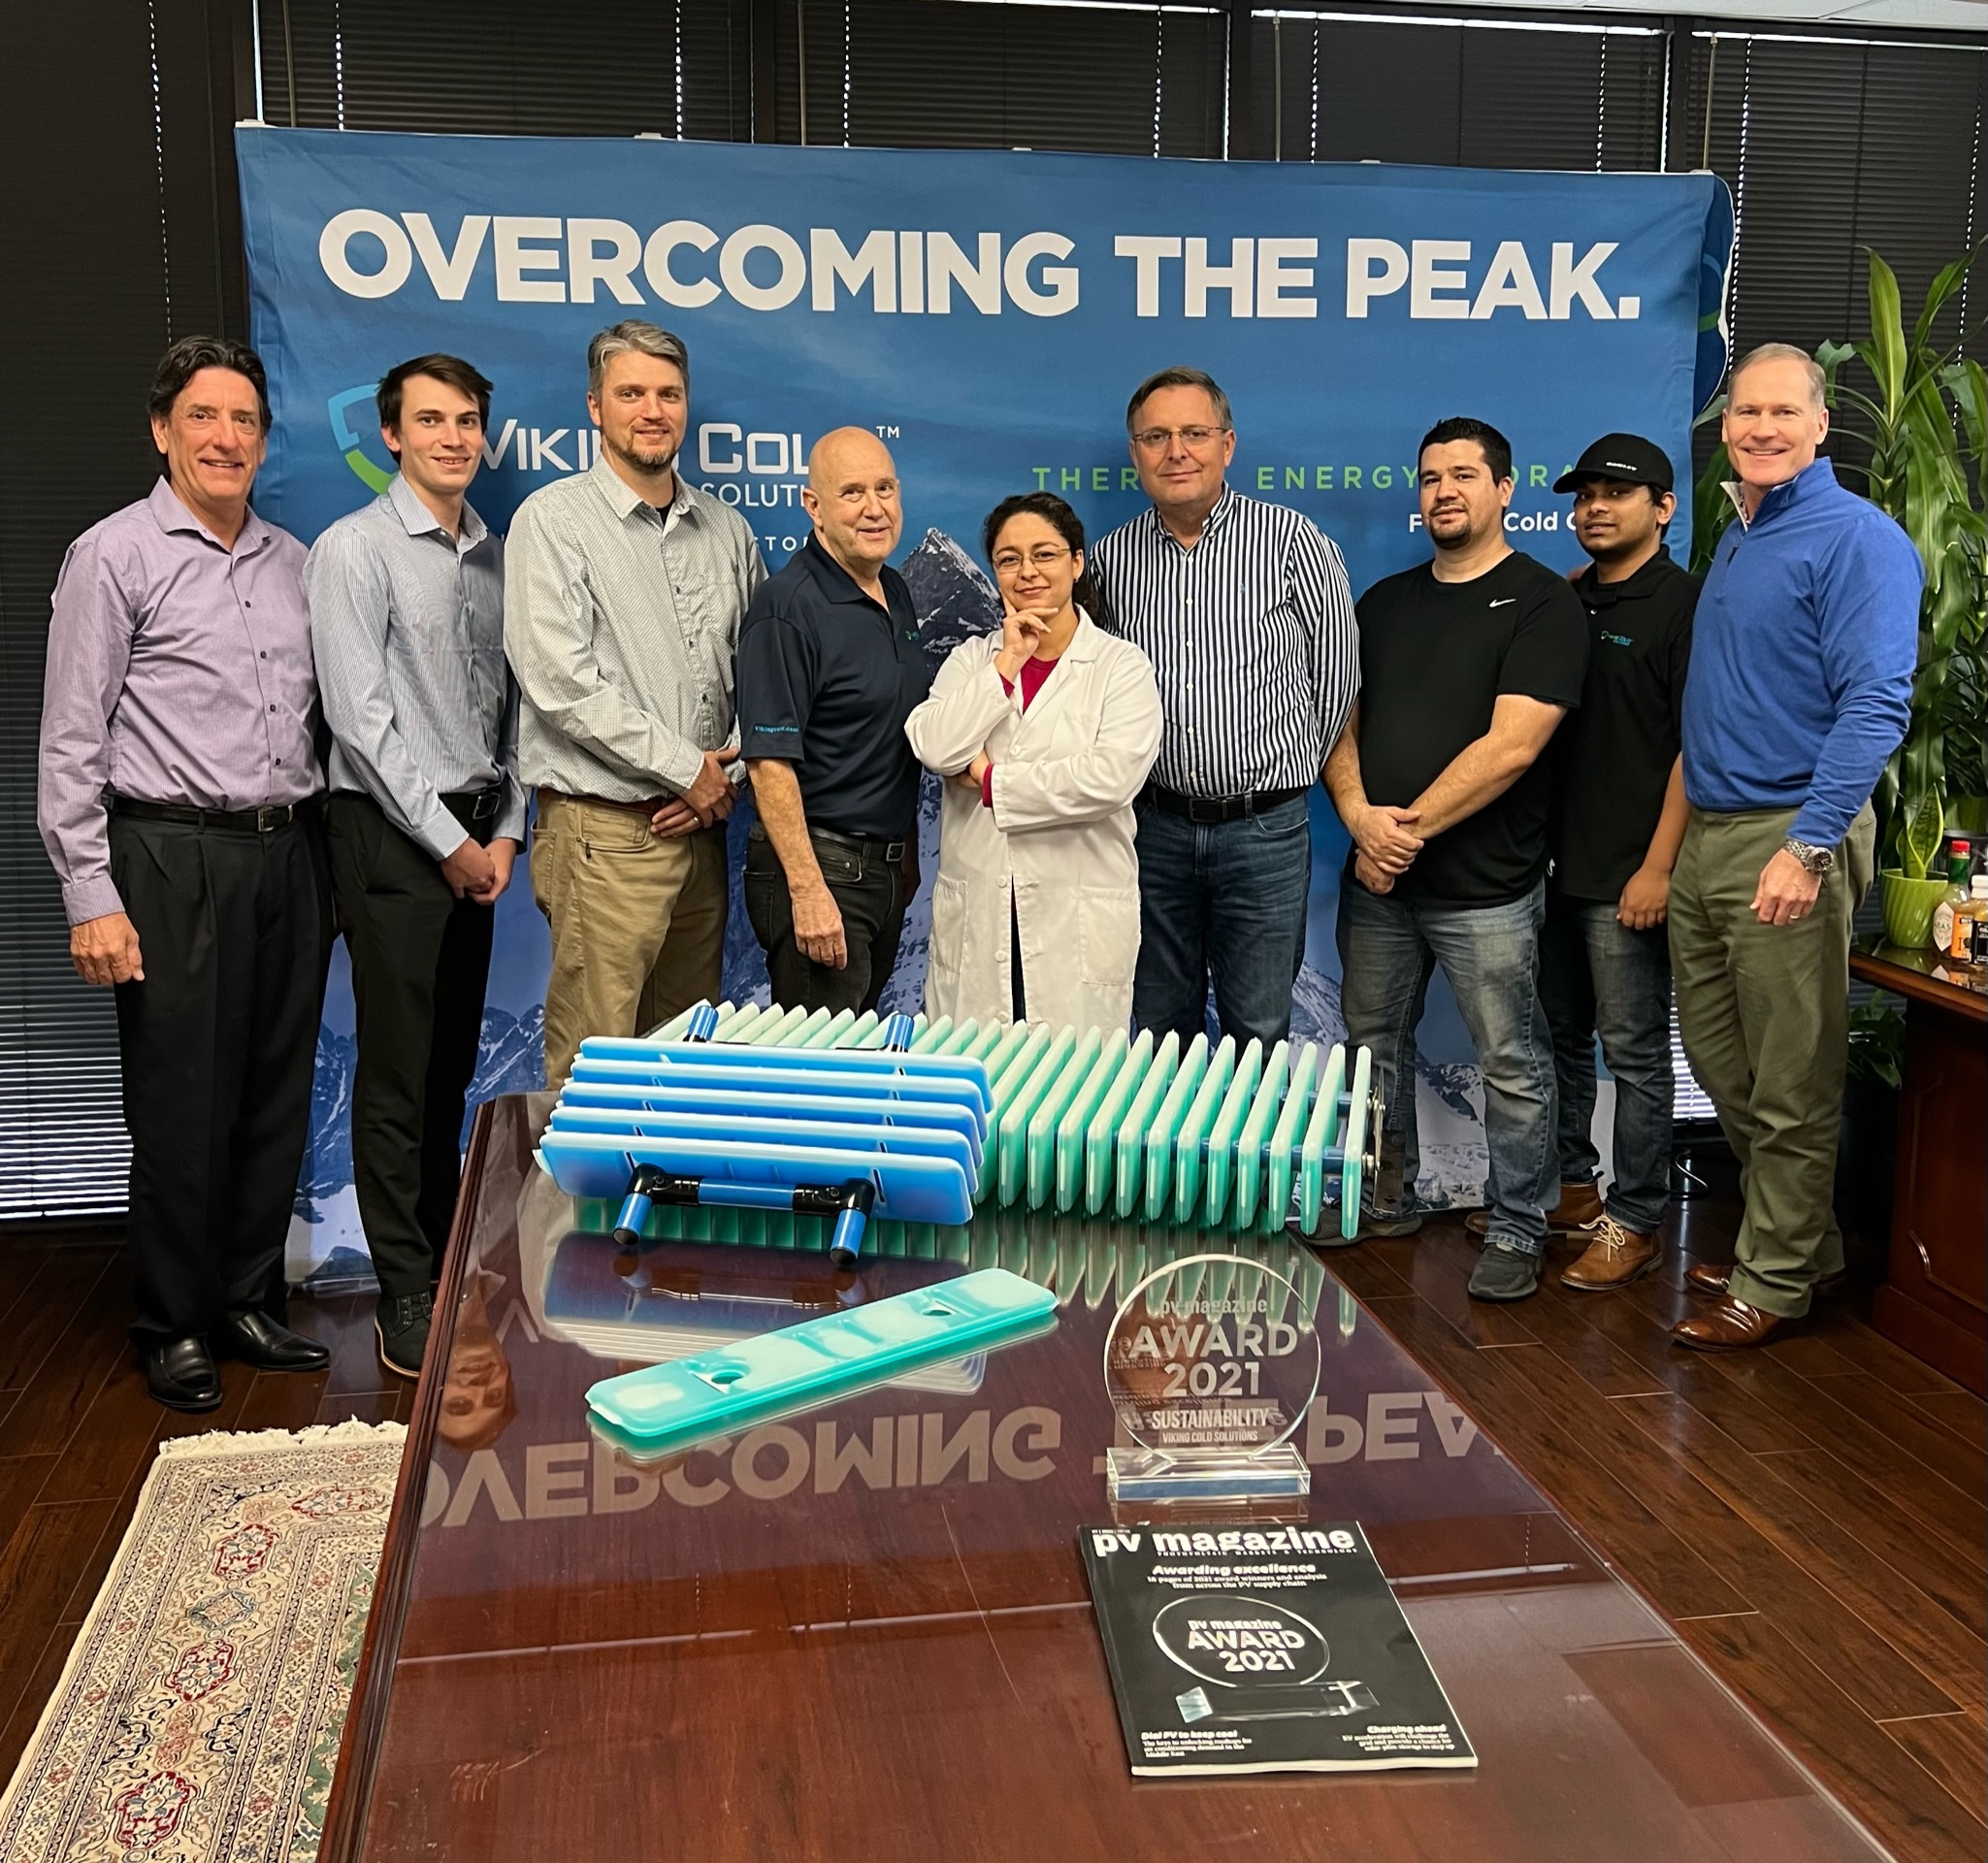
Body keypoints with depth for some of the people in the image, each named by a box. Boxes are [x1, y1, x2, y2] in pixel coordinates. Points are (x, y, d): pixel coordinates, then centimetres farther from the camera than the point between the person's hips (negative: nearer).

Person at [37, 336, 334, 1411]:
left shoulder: (292, 561, 14)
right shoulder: (116, 556, -2)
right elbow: (71, 744, -6)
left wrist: (321, 856, 12)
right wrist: (91, 898, -11)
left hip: (289, 852, 5)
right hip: (175, 862, -5)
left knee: (277, 1099, 10)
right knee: (182, 1108, 0)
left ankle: (252, 1302, 25)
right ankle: (176, 1328, 16)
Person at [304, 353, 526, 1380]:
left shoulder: (493, 555, 12)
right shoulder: (352, 551, -6)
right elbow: (360, 720, -12)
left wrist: (505, 830, 3)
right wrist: (448, 841, -12)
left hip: (477, 838, 6)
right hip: (391, 834, -6)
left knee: (455, 1062, 12)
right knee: (399, 1071, -2)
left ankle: (446, 1256, 24)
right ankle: (406, 1295, 7)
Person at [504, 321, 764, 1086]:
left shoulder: (726, 529, 14)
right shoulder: (554, 520, -3)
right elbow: (561, 681, -13)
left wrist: (728, 775, -2)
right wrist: (687, 769, -10)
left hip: (701, 825, 6)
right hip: (603, 830, -5)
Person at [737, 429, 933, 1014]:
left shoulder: (897, 594, 12)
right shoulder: (788, 607, -15)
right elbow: (770, 761, -20)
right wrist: (807, 890, -24)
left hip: (888, 870, 8)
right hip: (820, 866, -8)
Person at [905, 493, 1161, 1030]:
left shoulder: (1122, 665, 0)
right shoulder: (971, 659, 11)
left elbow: (1112, 778, -17)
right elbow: (935, 749, -7)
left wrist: (990, 778, -9)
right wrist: (1007, 663, -8)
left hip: (1079, 921, -3)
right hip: (974, 918, 3)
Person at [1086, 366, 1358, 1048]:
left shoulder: (1292, 540, -5)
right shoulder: (1111, 558, 4)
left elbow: (1335, 669, 2)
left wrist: (1291, 771, 7)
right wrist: (1133, 777, 8)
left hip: (1265, 830, -2)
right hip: (1154, 826, 3)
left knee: (1258, 1034, 7)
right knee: (1158, 1030, 14)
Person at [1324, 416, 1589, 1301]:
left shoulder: (1541, 602, -6)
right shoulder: (1385, 602, 13)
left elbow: (1511, 745, -16)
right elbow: (1340, 721, 9)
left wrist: (1413, 826, -15)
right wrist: (1360, 816, -10)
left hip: (1485, 887, -6)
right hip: (1376, 877, 6)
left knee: (1512, 1066, 2)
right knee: (1374, 1047, 15)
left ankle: (1516, 1229, 16)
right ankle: (1385, 1202, 31)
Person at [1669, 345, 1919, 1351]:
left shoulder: (1856, 537, -10)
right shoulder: (1733, 539, 16)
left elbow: (1874, 704, -18)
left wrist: (1808, 845, -24)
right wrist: (1679, 838, 14)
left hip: (1788, 842, -9)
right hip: (1705, 835, 9)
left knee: (1790, 1084, 2)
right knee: (1716, 1059, 16)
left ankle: (1773, 1278, 16)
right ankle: (1802, 1237, 32)